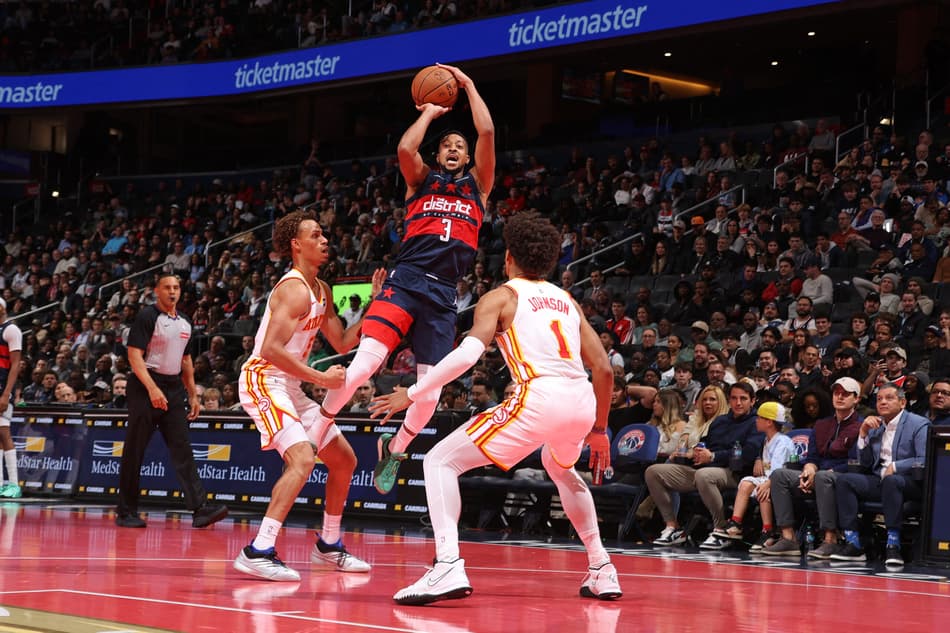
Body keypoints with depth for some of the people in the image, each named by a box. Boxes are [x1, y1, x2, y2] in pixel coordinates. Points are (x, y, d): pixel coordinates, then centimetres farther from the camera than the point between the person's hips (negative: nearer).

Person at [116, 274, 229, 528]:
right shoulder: (147, 317, -7)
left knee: (182, 449, -3)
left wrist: (193, 395, 17)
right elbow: (134, 356, -15)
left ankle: (200, 508, -12)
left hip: (174, 388, 6)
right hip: (146, 387, -6)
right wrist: (152, 388, -25)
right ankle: (126, 512, 7)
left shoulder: (185, 322, 15)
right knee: (134, 451, 0)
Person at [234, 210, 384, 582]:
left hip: (289, 387, 10)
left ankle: (328, 546, 26)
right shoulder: (295, 290, -18)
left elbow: (343, 343, 17)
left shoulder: (322, 292, 13)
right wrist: (321, 378, -28)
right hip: (263, 380, -10)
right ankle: (258, 553, -31)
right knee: (302, 458, -28)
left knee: (344, 460, 14)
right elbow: (271, 349, -26)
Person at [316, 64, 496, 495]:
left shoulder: (477, 186, 21)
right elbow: (405, 149, -5)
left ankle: (395, 450, 23)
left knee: (431, 390, -2)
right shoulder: (422, 180, 18)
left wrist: (468, 84, 15)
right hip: (405, 280, -2)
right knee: (364, 362, -20)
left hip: (443, 294, 2)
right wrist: (429, 114, 11)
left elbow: (487, 133, 7)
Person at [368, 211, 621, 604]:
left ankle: (448, 567, -17)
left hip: (540, 398, -6)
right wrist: (599, 430, 32)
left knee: (441, 461, 3)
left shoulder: (501, 297, 10)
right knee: (560, 469, 39)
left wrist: (412, 394, -1)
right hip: (582, 400, 6)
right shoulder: (567, 301, 25)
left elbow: (467, 353, -8)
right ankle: (602, 571, 35)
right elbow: (603, 370, 21)